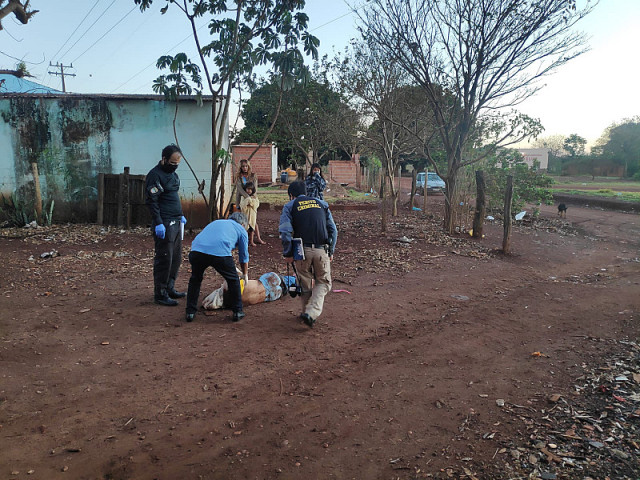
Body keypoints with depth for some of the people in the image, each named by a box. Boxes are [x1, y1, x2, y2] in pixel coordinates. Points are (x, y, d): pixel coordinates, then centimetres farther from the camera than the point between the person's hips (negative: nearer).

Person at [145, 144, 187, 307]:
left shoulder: (172, 173, 17)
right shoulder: (155, 175, -11)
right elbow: (151, 201, -16)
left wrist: (180, 215, 23)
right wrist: (158, 223, -20)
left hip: (176, 222, 9)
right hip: (164, 224, -9)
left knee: (176, 257, 13)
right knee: (164, 259, -5)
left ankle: (169, 288, 24)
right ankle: (160, 294, 4)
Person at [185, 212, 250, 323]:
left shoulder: (216, 222, 40)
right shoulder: (241, 230, 27)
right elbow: (244, 257, 32)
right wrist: (245, 275, 50)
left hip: (196, 249, 4)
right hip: (220, 253, -4)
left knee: (195, 279, 29)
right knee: (233, 280, 21)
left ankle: (190, 312, 28)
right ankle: (238, 311, 25)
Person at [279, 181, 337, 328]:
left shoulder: (289, 207, 7)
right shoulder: (321, 203, 15)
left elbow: (285, 232, -6)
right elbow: (333, 229, 11)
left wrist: (288, 254, 1)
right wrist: (331, 251, 17)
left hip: (303, 251, -1)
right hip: (322, 250, 1)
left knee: (305, 283, 18)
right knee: (323, 283, 12)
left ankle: (307, 311, 30)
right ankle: (312, 313, -4)